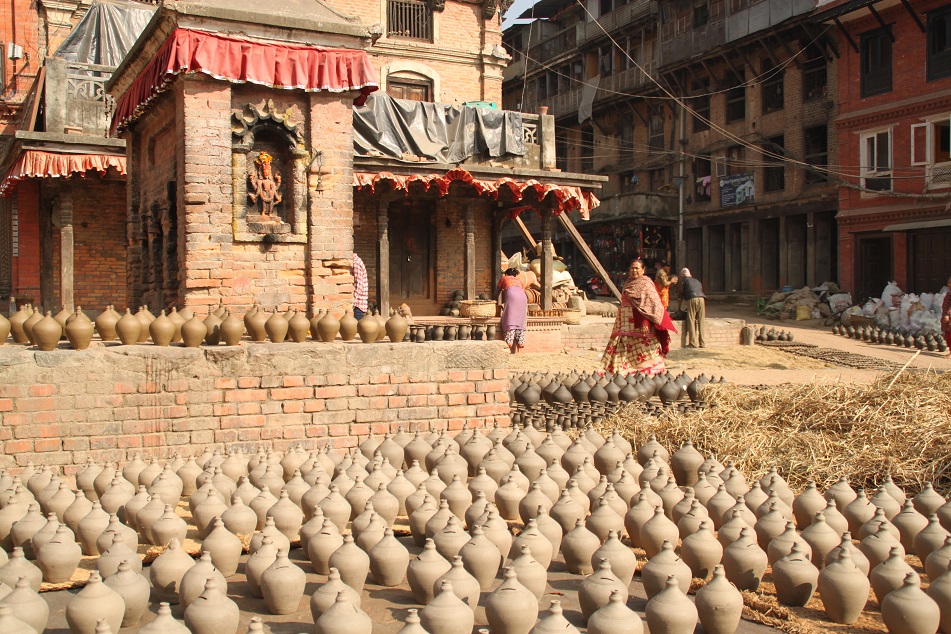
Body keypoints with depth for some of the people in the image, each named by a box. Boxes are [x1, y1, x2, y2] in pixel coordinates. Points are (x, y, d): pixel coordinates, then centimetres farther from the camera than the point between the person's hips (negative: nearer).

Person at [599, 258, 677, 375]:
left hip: (640, 325, -8)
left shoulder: (646, 284, -6)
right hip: (627, 325, 8)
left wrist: (646, 323, -24)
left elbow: (654, 305, -14)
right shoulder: (628, 283, 17)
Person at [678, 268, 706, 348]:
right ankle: (702, 342, 9)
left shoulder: (683, 281, 18)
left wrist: (679, 308, 25)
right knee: (701, 321, 9)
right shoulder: (697, 281, 32)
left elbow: (681, 295, 17)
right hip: (702, 299, 5)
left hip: (692, 299, -5)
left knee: (691, 321, -3)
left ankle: (693, 343, -7)